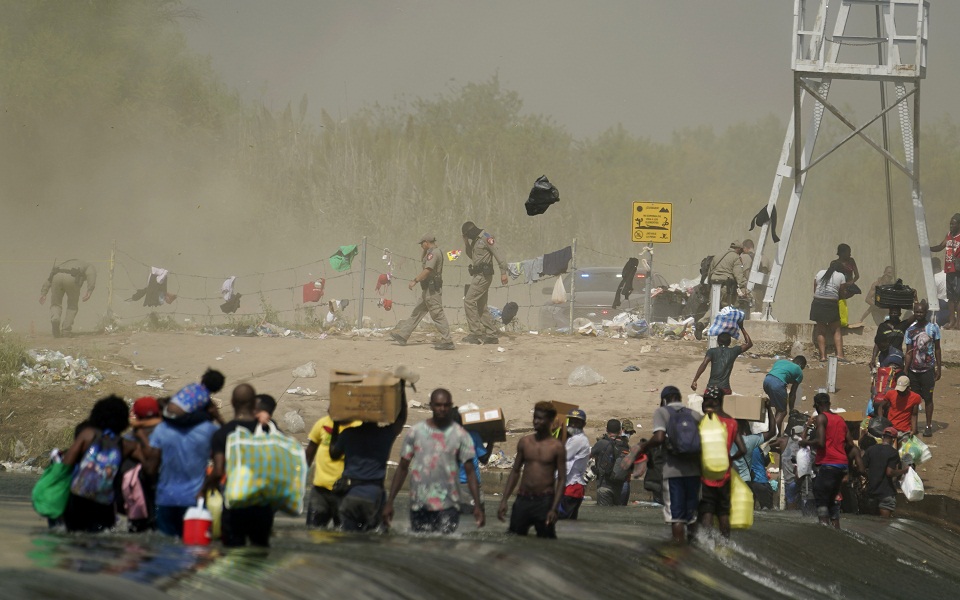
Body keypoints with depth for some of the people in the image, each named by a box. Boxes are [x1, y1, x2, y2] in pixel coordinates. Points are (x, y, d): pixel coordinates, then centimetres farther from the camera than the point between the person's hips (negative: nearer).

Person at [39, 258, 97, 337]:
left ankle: (55, 320, -14)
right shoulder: (90, 267, 33)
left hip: (57, 278, 3)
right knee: (72, 307, 20)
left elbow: (49, 278, 27)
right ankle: (65, 331, 9)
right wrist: (89, 292, -4)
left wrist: (43, 294, 15)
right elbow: (91, 275, 8)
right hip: (72, 279, -3)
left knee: (56, 306, 17)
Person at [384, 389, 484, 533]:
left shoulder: (460, 436, 3)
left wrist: (477, 505, -9)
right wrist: (390, 501, 6)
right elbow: (403, 468, 11)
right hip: (419, 504, 2)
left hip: (447, 505, -2)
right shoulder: (416, 432, 8)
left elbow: (470, 472, 1)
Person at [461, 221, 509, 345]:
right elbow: (470, 255, 29)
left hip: (483, 275, -10)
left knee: (469, 301, -14)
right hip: (478, 276, 10)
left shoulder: (486, 238, -11)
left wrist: (503, 272, -22)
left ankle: (476, 333, -16)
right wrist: (466, 242, 13)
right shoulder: (475, 240, 18)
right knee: (481, 306, 11)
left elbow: (497, 254, -16)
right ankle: (492, 334, 13)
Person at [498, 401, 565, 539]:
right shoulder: (525, 442, 7)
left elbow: (561, 479, -5)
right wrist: (504, 500, 6)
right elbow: (515, 472, 13)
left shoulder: (556, 447, -4)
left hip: (544, 501, -4)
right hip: (522, 500, 4)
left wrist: (553, 509, -14)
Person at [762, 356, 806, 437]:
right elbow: (792, 393, 17)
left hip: (767, 380, 6)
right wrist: (791, 410, 25)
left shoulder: (781, 361, 33)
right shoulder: (799, 372, 18)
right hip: (778, 383, -6)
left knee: (779, 408, 24)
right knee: (782, 412, 6)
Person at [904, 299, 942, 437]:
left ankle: (929, 426, 9)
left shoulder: (933, 328, -1)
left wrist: (938, 368, 1)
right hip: (913, 370, 2)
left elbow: (937, 349, 4)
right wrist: (905, 371, -6)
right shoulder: (910, 330, 2)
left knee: (928, 398, 2)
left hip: (928, 369, -2)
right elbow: (909, 352, 1)